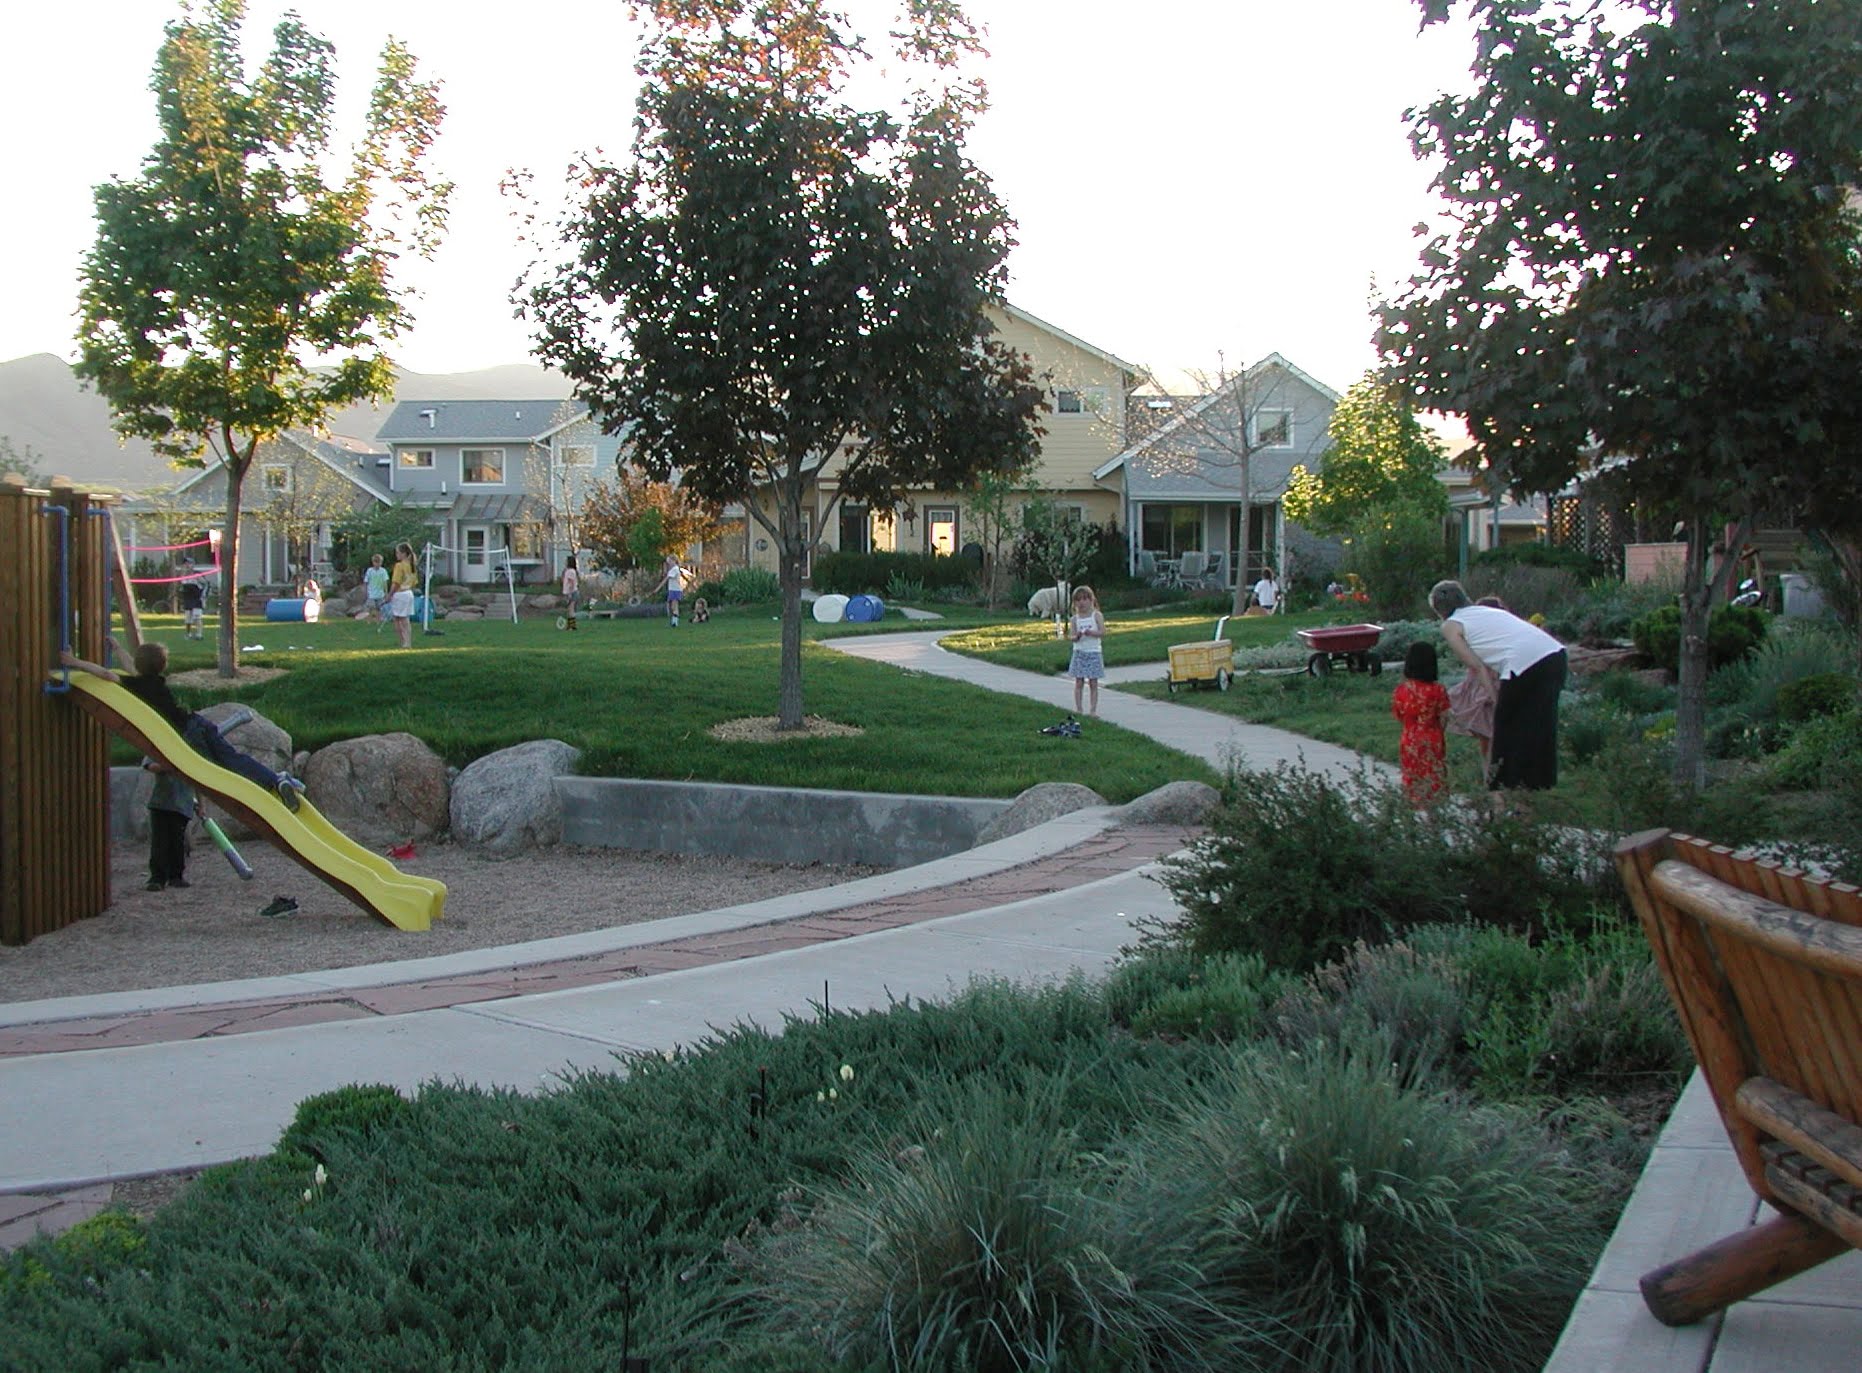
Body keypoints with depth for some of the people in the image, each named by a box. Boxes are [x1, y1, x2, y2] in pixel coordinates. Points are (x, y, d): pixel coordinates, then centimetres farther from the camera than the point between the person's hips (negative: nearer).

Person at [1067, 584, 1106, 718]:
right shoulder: (1075, 618, 4)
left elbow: (1102, 632, -10)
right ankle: (1078, 708, 6)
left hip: (1094, 653, -2)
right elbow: (1073, 637, 2)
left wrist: (1091, 632, -25)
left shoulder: (1097, 615, -3)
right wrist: (1076, 636, -20)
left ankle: (1093, 709, 5)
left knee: (1093, 683, 1)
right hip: (1079, 652, 2)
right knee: (1078, 682, 2)